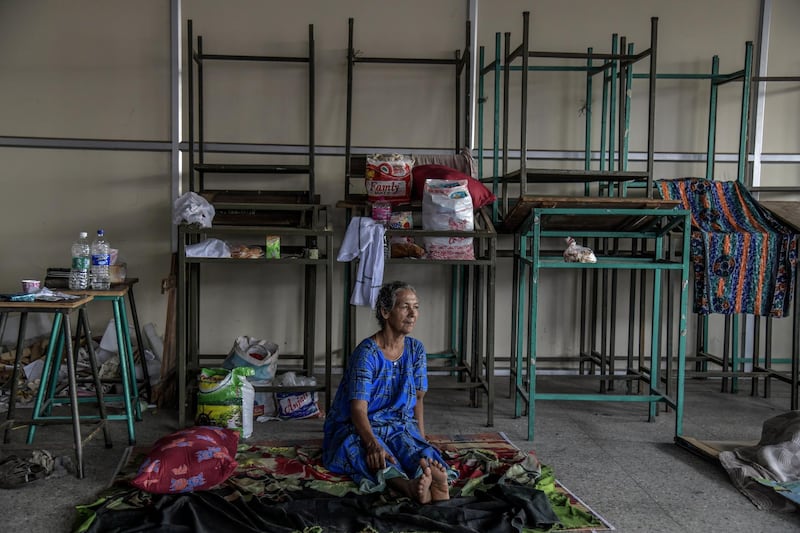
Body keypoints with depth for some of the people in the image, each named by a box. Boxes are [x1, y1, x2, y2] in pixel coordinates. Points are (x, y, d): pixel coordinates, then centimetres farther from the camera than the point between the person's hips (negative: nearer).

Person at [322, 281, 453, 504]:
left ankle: (434, 482, -66)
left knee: (417, 448, -32)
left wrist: (422, 438, 0)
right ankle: (409, 486, -69)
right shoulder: (367, 353, -17)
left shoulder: (416, 349, 3)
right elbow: (358, 410, -24)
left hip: (399, 426, 4)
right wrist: (373, 444, -42)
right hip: (358, 428, -4)